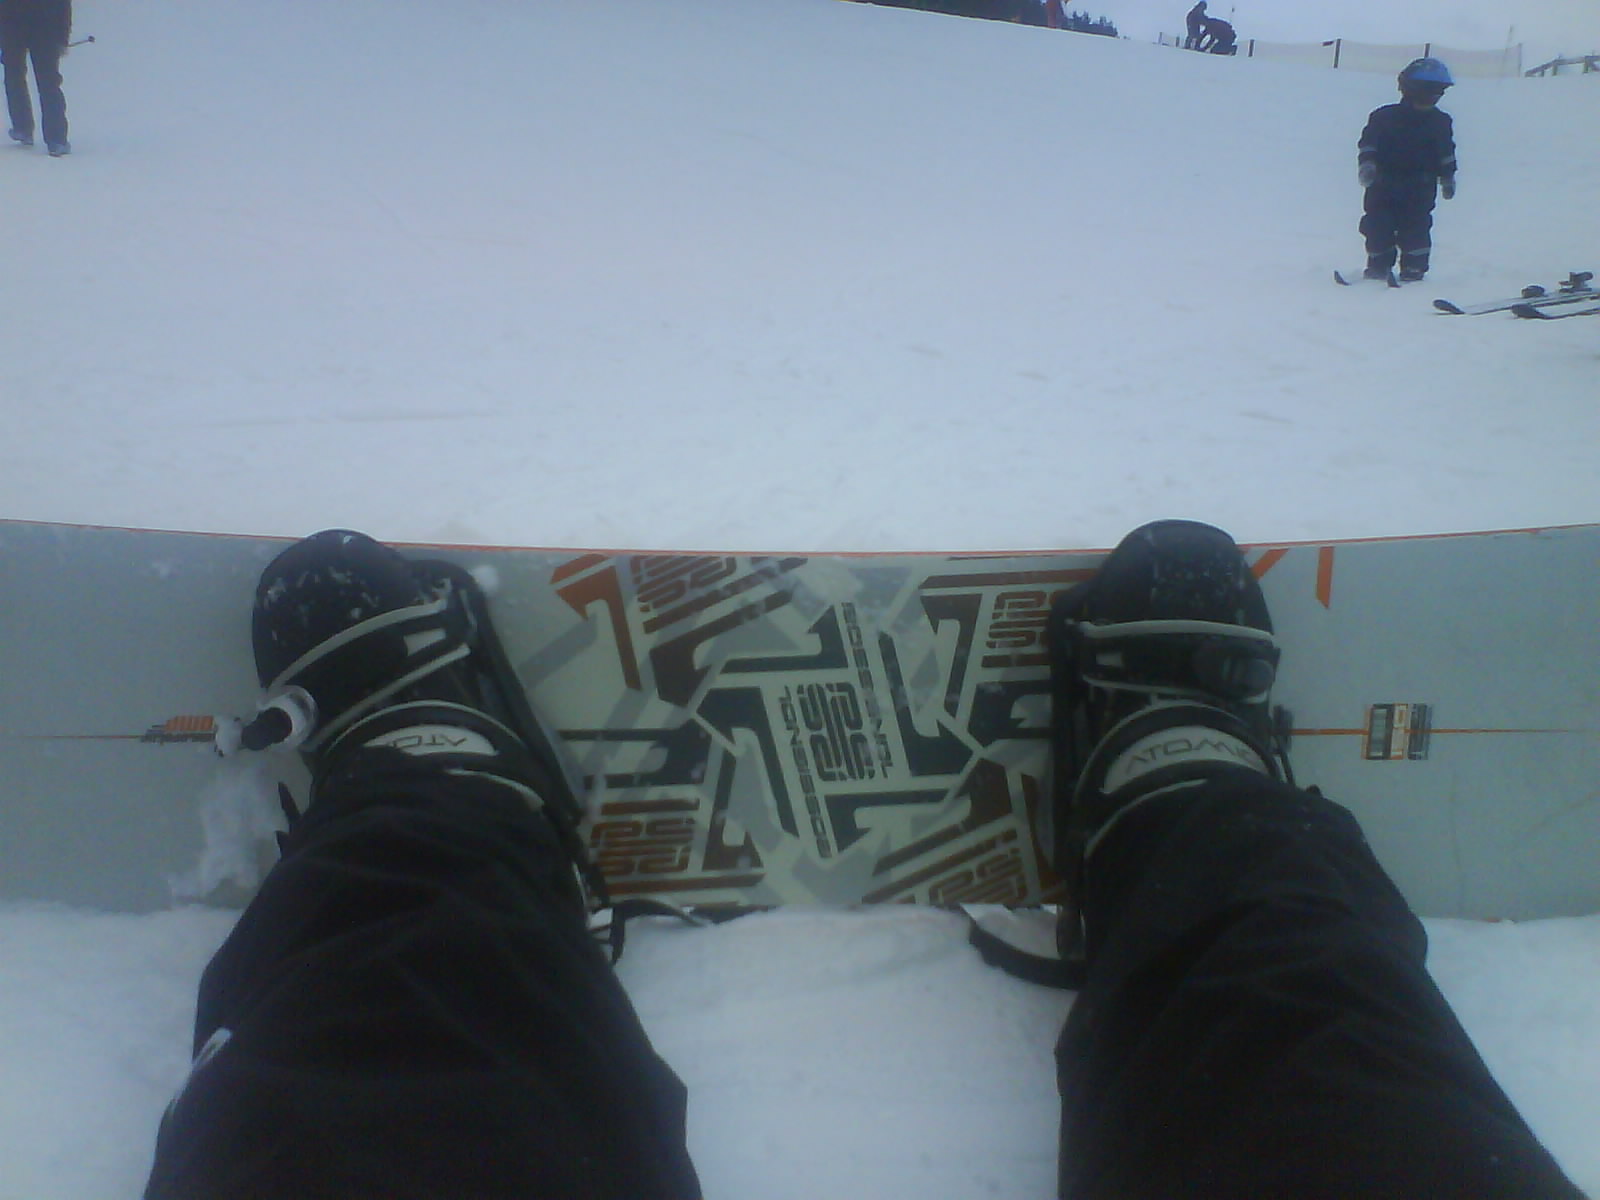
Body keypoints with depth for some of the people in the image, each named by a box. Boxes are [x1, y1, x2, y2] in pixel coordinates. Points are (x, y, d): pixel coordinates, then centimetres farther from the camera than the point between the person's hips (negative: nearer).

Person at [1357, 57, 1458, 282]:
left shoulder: (1440, 122, 8)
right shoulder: (1385, 117, 0)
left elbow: (1446, 153, 16)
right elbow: (1368, 142, -3)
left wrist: (1448, 179, 15)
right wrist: (1366, 163, -19)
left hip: (1419, 190, 0)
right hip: (1383, 186, 0)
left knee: (1415, 228, -7)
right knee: (1378, 226, -1)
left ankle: (1413, 269, 1)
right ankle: (1378, 267, 11)